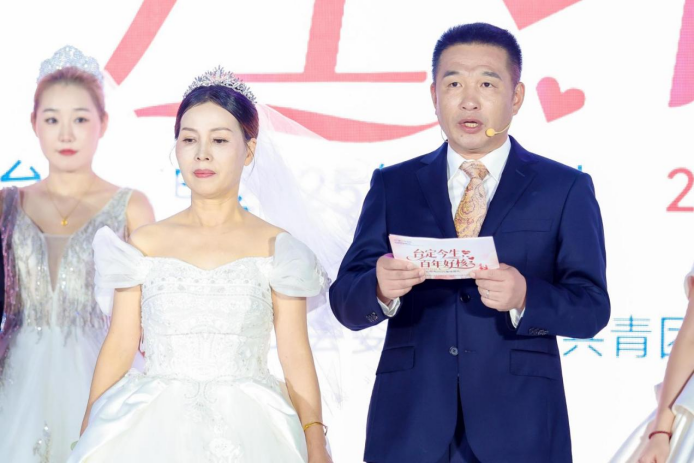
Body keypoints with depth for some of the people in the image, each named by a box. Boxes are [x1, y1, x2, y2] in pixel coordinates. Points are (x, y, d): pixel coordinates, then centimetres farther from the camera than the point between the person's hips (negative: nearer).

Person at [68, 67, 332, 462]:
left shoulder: (276, 248, 2)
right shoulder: (144, 245, 5)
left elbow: (296, 356, -2)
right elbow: (119, 347, 5)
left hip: (246, 430, -1)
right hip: (158, 429, 1)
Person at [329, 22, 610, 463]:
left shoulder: (566, 189, 3)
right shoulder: (393, 186, 8)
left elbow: (591, 309, -3)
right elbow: (346, 302, 2)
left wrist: (525, 298, -23)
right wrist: (380, 288, -21)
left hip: (517, 428, -1)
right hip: (410, 426, 1)